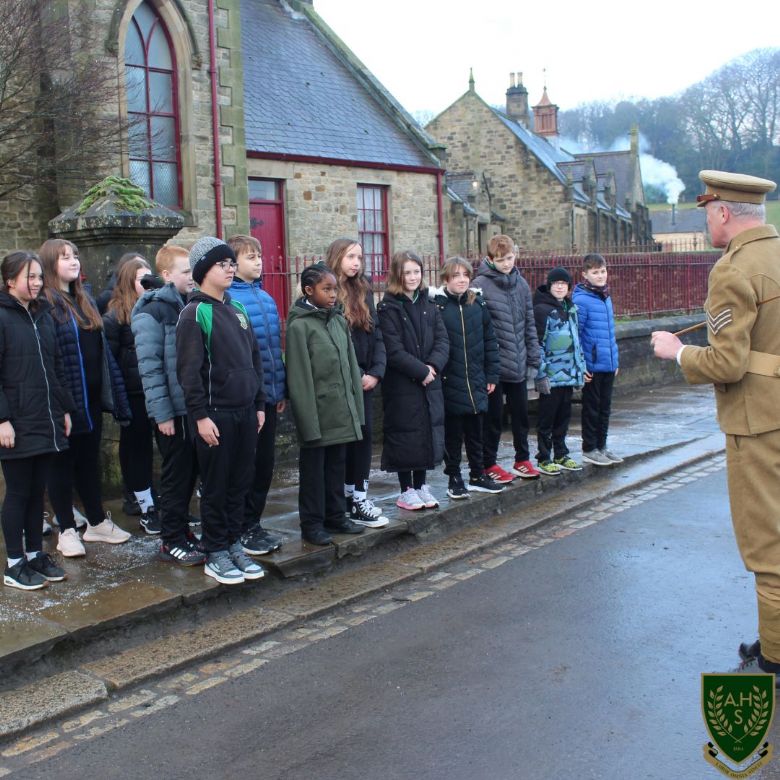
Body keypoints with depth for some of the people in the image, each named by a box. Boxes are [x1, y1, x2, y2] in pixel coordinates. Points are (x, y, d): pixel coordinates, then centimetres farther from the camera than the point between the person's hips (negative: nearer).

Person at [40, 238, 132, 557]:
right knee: (63, 462, 5)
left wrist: (112, 393, 12)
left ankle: (97, 522, 28)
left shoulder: (84, 301, 14)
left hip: (91, 397, 7)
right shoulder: (44, 303, -11)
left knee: (89, 460, 16)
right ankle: (67, 531, 14)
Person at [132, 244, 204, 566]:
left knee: (190, 472, 14)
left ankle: (181, 529, 27)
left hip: (194, 406, 7)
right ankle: (171, 541, 11)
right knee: (175, 476, 1)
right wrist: (162, 413, -19)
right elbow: (150, 367, -16)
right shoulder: (152, 312, -11)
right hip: (172, 410, -7)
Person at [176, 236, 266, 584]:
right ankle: (215, 554, 12)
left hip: (245, 412, 7)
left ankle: (234, 544, 24)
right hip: (215, 414, -7)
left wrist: (259, 404, 15)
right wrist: (200, 415, -17)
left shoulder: (238, 310, 14)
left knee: (241, 483, 11)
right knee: (216, 486, 2)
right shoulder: (194, 313, -8)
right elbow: (189, 370, -13)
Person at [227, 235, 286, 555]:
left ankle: (254, 523, 27)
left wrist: (281, 389, 14)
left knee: (264, 462, 14)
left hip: (269, 396, 7)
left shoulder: (266, 298, 12)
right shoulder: (226, 298, -12)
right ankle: (243, 529, 15)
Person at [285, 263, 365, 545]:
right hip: (318, 412, -6)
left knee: (336, 466, 15)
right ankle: (312, 523, 15)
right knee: (314, 469, 5)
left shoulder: (339, 321, 8)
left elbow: (351, 365, 12)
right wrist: (309, 421, -16)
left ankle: (335, 516, 28)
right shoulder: (299, 325, -11)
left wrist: (355, 406, 8)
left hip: (342, 412, 6)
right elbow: (300, 378, -14)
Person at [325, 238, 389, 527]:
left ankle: (357, 496, 12)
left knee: (364, 434, 5)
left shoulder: (364, 292, 13)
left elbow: (376, 334, 11)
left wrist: (376, 371, -2)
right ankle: (353, 501, 6)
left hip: (364, 378, 6)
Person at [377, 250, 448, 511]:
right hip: (402, 384, -6)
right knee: (405, 436, 0)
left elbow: (443, 339, 3)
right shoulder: (388, 308, -9)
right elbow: (394, 350, -16)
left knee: (427, 433, 10)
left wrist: (433, 366, -13)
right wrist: (421, 371, -16)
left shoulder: (428, 304, 10)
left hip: (429, 382, 6)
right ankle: (406, 490, 12)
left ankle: (421, 485, 23)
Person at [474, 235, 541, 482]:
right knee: (494, 416, 6)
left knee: (521, 413, 15)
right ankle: (489, 464, 19)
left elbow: (529, 324, 11)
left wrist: (533, 359, 8)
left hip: (518, 363, 5)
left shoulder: (521, 283, 7)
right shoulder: (480, 285, -11)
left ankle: (522, 459, 30)